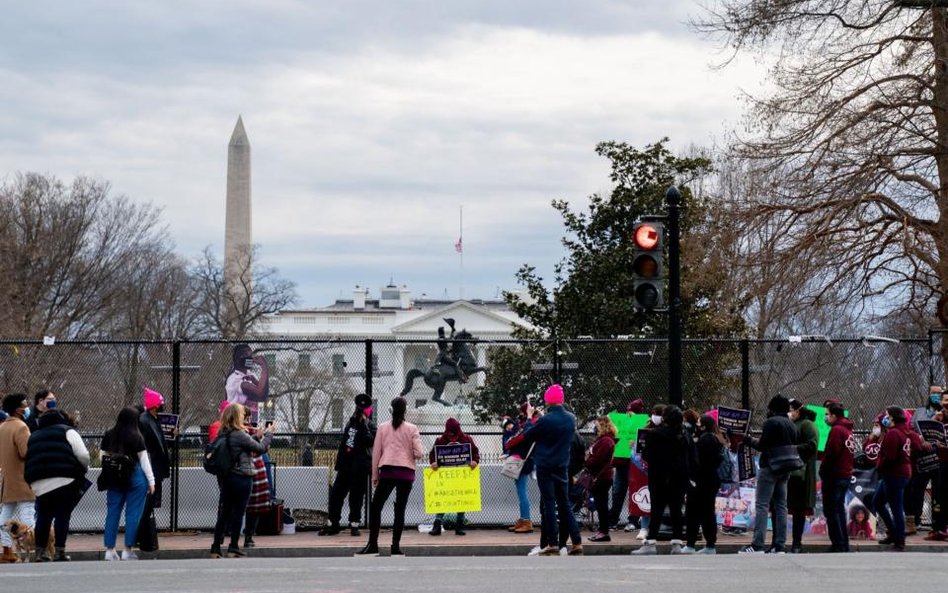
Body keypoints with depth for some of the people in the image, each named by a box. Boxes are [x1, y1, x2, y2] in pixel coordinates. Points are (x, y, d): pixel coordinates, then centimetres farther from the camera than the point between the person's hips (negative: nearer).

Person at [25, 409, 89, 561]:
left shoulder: (34, 437, 26)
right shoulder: (67, 431, 7)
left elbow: (29, 462, 20)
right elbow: (83, 455, -3)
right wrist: (83, 470, 12)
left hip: (38, 484, 5)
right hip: (64, 482, -5)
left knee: (43, 517, 12)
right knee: (62, 516, -1)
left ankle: (41, 552, 14)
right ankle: (60, 552, -4)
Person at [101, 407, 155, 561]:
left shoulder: (109, 435, 1)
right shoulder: (136, 437, -7)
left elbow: (102, 456, 5)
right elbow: (144, 460, -4)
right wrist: (151, 481, 1)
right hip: (135, 478, -3)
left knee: (113, 513, 8)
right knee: (133, 514, 3)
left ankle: (110, 550, 7)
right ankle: (128, 550, 3)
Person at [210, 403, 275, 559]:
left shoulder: (223, 434, 6)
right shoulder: (239, 435, -17)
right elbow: (262, 448, -11)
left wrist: (256, 436, 14)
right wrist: (269, 433, 3)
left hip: (225, 477, 7)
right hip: (241, 477, -7)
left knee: (224, 511, 11)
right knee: (238, 512, 2)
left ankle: (216, 547, 11)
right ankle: (233, 548, 5)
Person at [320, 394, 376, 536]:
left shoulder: (369, 426, -5)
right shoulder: (351, 422, 14)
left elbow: (370, 441, -24)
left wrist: (364, 425, -22)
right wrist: (339, 462, 20)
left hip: (359, 467, -7)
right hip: (345, 464, 7)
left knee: (356, 497, -1)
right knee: (335, 494, 6)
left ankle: (354, 525, 8)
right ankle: (332, 524, 14)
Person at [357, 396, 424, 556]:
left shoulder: (383, 428, 7)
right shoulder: (412, 429, 3)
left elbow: (376, 453, 8)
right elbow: (418, 453, -3)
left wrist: (375, 475, 16)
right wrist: (421, 454, 22)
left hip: (387, 471, 0)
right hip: (406, 472, 0)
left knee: (375, 507, 5)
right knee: (400, 509, 4)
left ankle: (373, 545, 0)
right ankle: (395, 546, 2)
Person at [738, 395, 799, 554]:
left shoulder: (771, 422, -9)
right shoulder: (792, 425, 14)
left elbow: (762, 445, -15)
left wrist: (747, 439, -2)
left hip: (770, 467, -8)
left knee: (762, 505, -9)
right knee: (781, 506, 8)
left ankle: (757, 545, -16)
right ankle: (780, 546, 6)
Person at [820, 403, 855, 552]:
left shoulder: (836, 430, -13)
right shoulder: (849, 431, 16)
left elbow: (830, 454, -20)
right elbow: (852, 455, 18)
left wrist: (823, 472, -10)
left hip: (834, 477, -9)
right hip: (846, 475, 9)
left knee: (831, 511, -5)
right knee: (840, 509, 15)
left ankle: (838, 544, -8)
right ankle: (844, 543, 16)